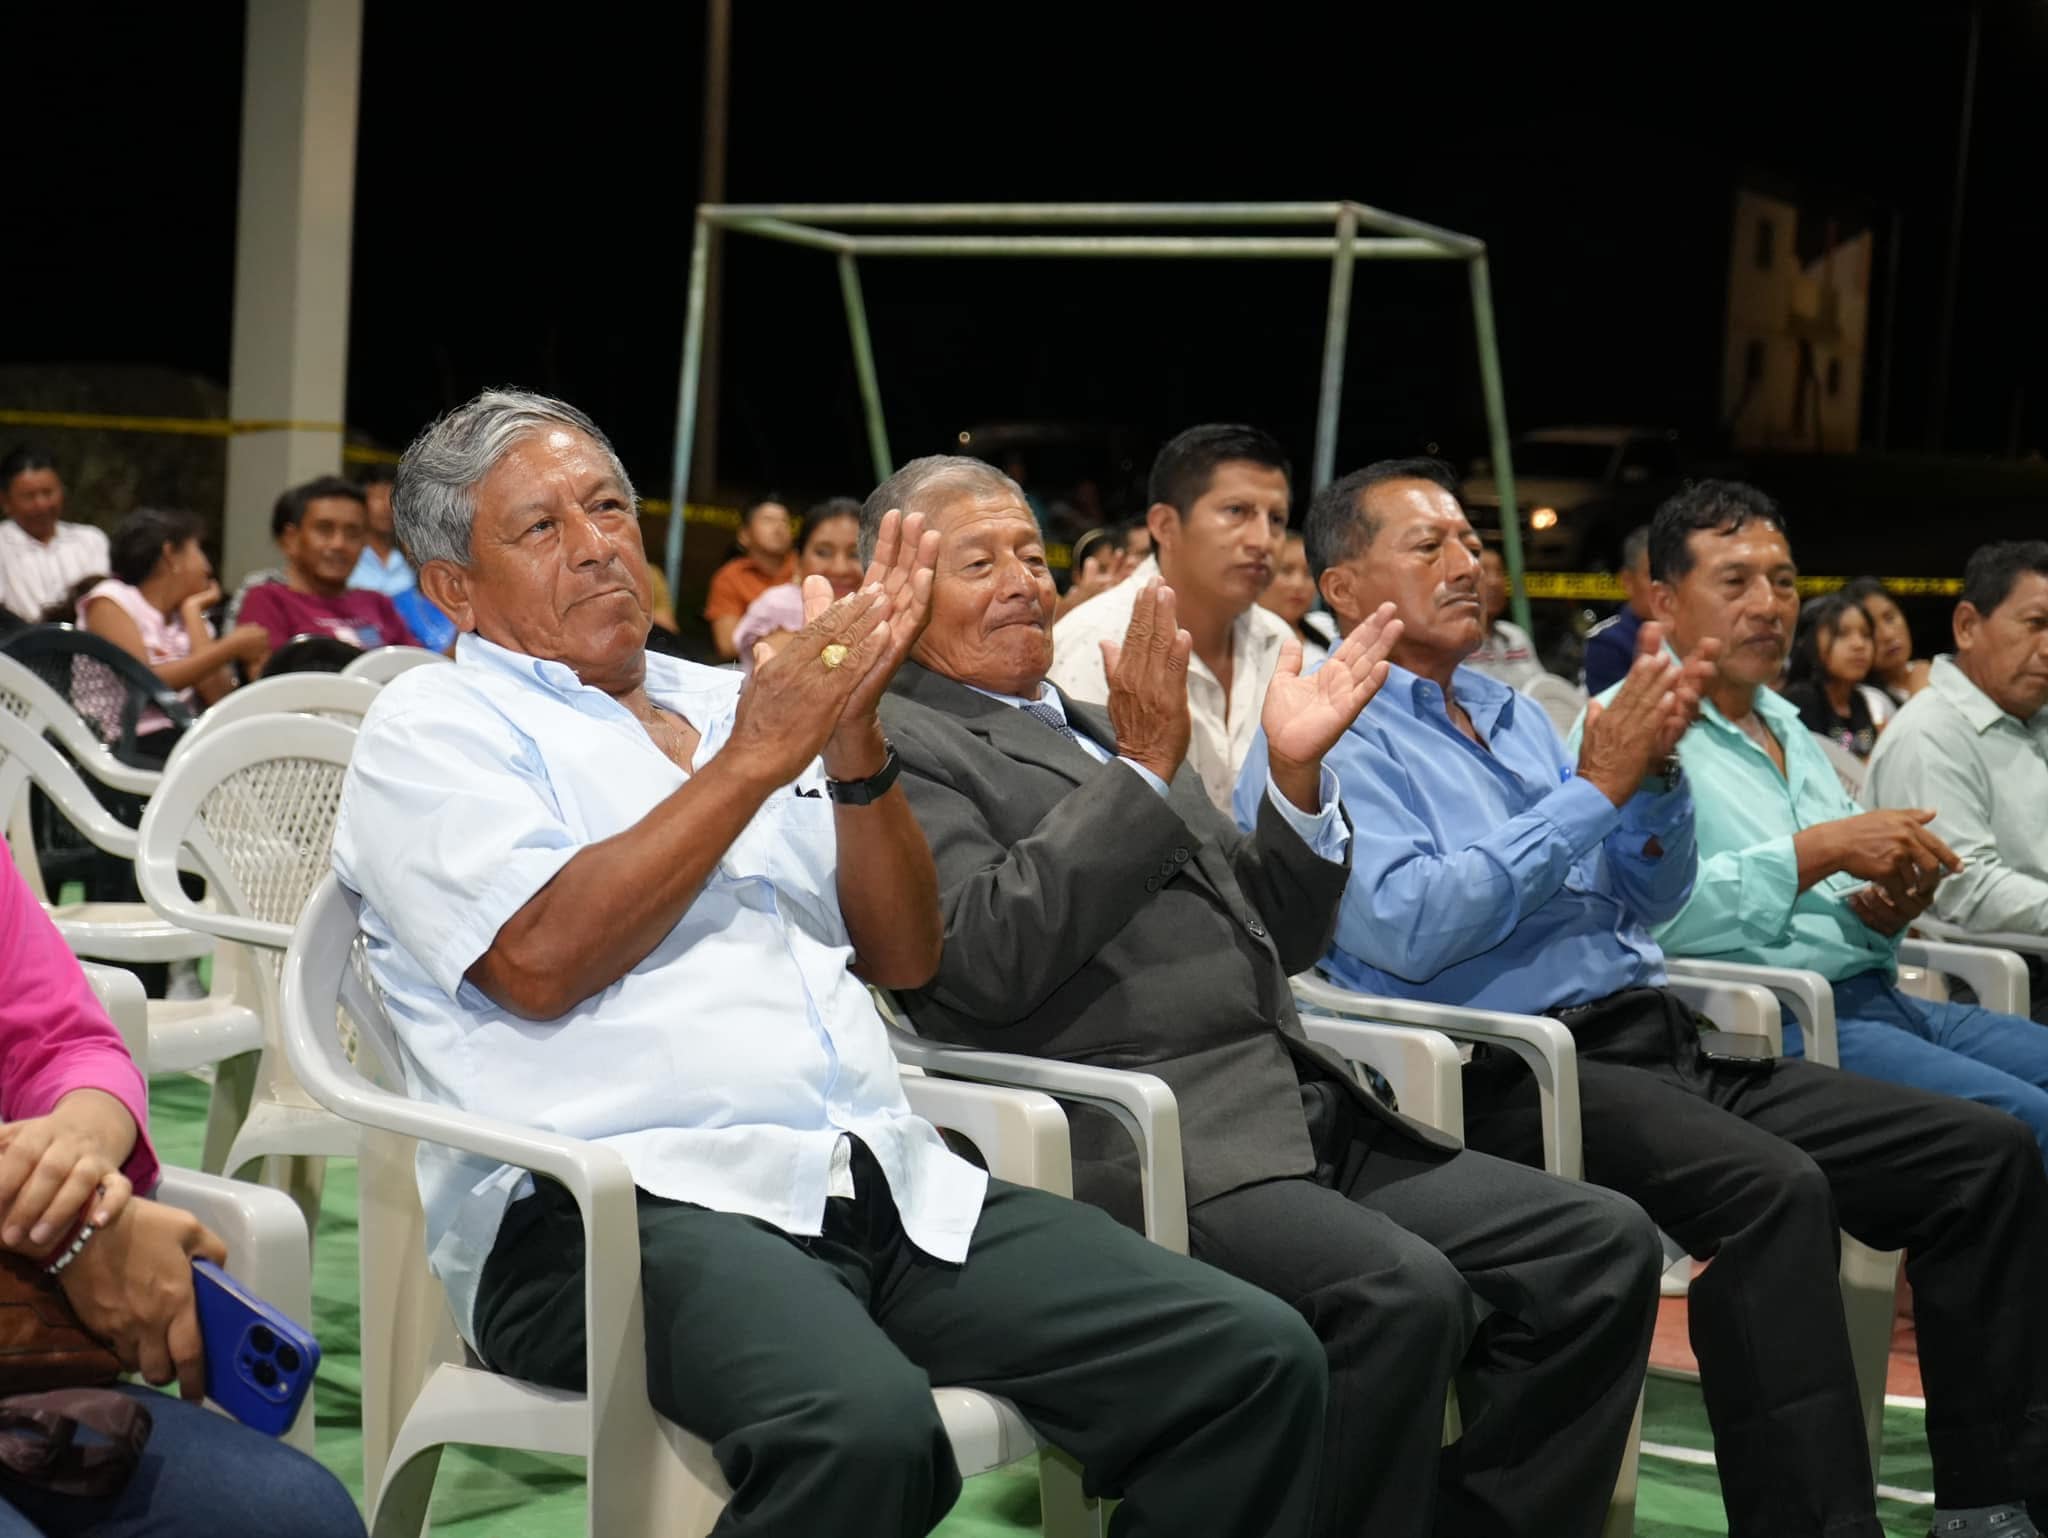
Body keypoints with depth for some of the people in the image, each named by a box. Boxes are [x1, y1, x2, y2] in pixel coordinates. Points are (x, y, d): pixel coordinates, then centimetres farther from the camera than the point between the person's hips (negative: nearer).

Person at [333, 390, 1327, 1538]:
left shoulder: (728, 702, 23)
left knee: (1258, 1359, -12)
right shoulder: (434, 730, 8)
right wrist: (756, 758, -7)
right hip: (631, 1197, -6)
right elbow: (539, 958, -11)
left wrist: (856, 737, 0)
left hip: (889, 1181, 6)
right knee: (862, 1428, -38)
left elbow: (903, 956, 16)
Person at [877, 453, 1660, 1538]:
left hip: (1296, 1113, 8)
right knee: (1400, 1293, -31)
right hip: (1134, 1144, -8)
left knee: (1601, 1247, -5)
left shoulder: (1100, 729, 25)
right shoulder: (896, 745, 1)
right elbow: (986, 958, -15)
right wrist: (1145, 769, -16)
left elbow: (1273, 936, 24)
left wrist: (1297, 777, 7)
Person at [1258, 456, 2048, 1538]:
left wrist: (1656, 768, 1)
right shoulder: (1328, 740, -2)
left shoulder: (1512, 714, 23)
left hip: (1658, 1042, 8)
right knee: (1772, 1188, -35)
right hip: (1514, 1072, -8)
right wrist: (1594, 789, -12)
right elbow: (1406, 928, -17)